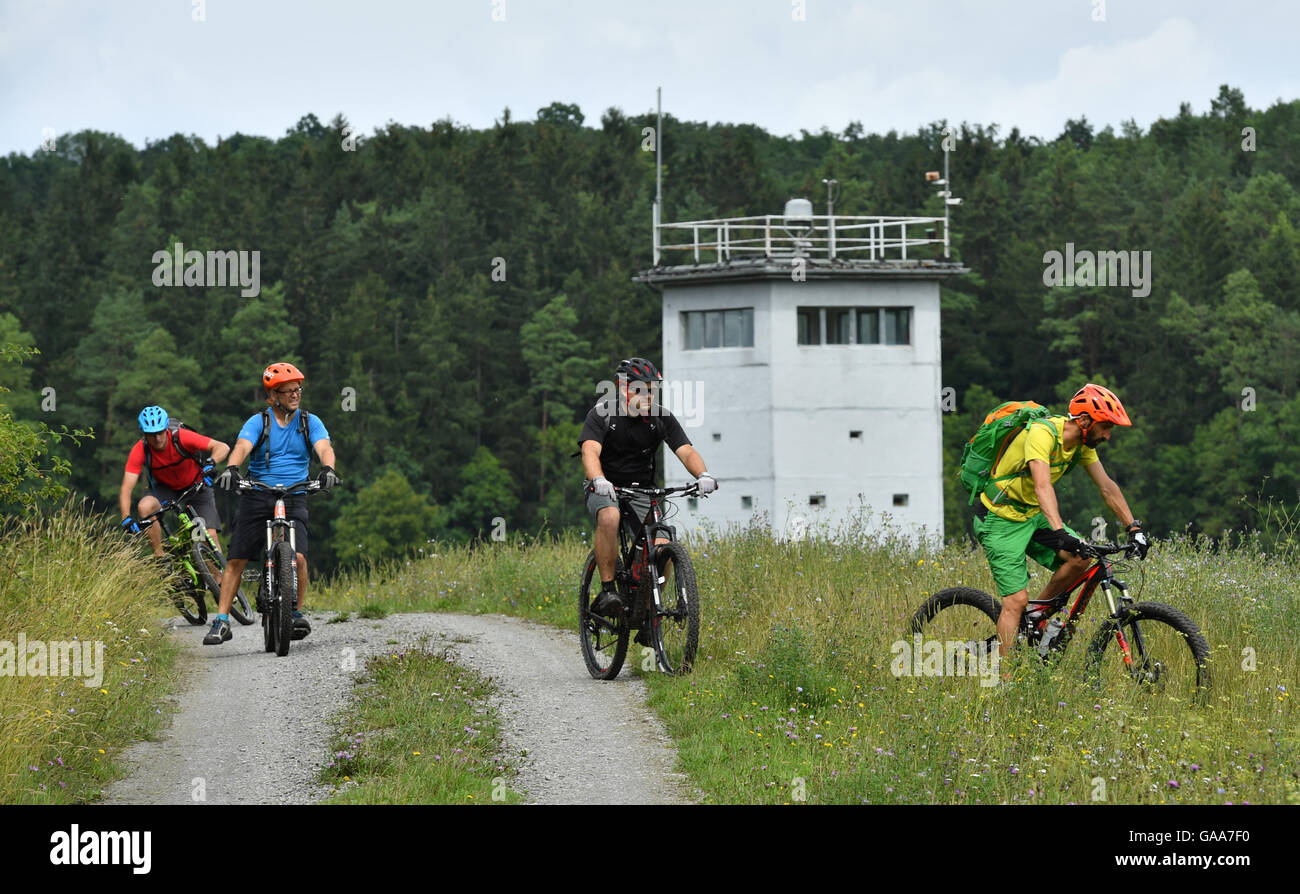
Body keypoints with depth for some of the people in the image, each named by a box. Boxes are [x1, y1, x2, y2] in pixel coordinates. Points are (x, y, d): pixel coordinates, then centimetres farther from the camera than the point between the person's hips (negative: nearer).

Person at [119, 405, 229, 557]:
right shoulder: (140, 450, -23)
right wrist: (126, 519, -41)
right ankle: (160, 557, -18)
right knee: (145, 506, -30)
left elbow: (223, 447, -30)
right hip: (166, 488, 1)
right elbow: (126, 488, -26)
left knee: (210, 535, -18)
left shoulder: (181, 437, -27)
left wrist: (210, 464, -51)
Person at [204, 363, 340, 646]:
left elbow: (324, 447, -12)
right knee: (235, 560, -4)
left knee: (298, 557, -19)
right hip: (257, 497, 0)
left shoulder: (310, 422, 5)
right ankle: (222, 622, 4)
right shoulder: (258, 421, 0)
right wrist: (231, 468, -39)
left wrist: (327, 469, -34)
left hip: (294, 499, 0)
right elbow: (242, 446, -17)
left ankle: (296, 614, 2)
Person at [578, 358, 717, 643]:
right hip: (605, 490, -3)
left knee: (661, 547, -20)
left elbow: (686, 451, -15)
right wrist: (598, 480, -50)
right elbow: (590, 451, -29)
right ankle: (607, 590, -29)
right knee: (609, 518, -38)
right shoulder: (602, 414, -14)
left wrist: (702, 475, -37)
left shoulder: (662, 418, -5)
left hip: (641, 492, 3)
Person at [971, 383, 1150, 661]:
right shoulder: (1043, 433, -28)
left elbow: (1107, 487, 2)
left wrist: (1134, 529, -7)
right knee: (1017, 599, -14)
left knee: (1080, 559, -13)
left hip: (1033, 515, 8)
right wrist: (1060, 533, -51)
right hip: (1000, 520, -8)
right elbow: (1042, 486, -40)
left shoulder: (1082, 443, -2)